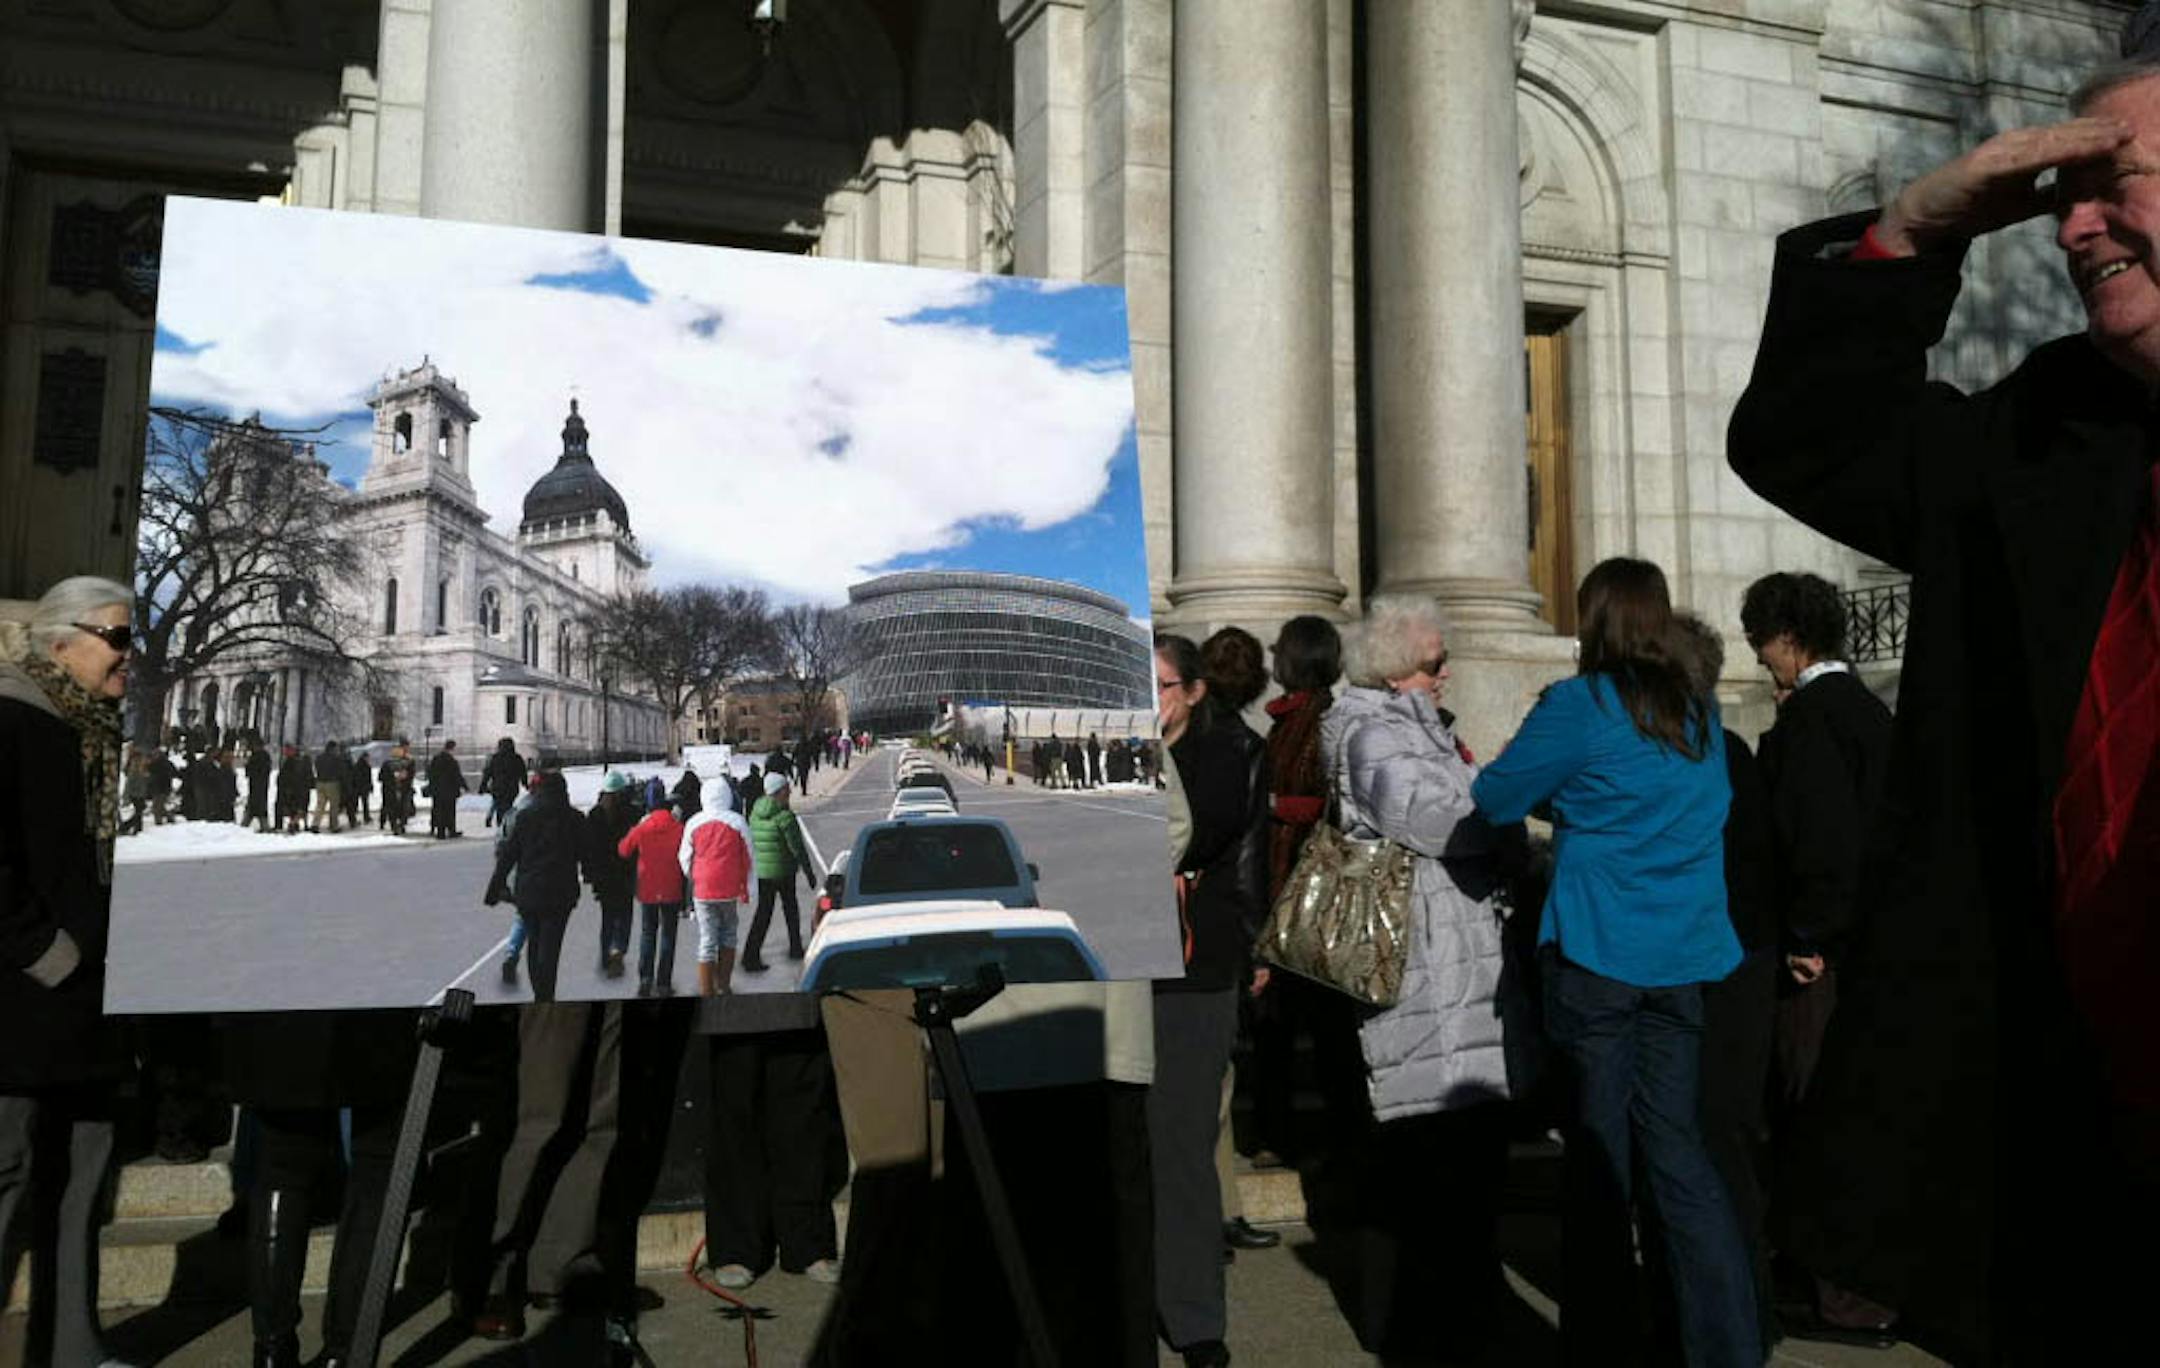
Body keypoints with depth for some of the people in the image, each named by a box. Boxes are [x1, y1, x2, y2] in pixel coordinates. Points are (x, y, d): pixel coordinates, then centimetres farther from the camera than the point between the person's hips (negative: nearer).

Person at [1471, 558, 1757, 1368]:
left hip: (1597, 952, -5)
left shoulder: (1580, 704, -10)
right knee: (1675, 1144, 10)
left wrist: (1548, 784, 17)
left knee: (1599, 1145, 5)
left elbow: (1495, 801, -4)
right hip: (1682, 954, 5)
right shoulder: (1700, 714, 9)